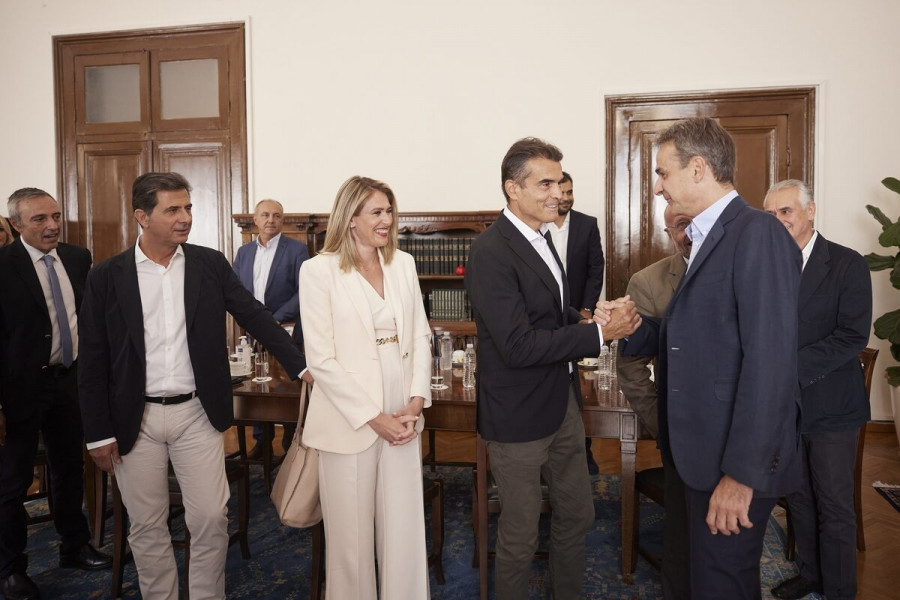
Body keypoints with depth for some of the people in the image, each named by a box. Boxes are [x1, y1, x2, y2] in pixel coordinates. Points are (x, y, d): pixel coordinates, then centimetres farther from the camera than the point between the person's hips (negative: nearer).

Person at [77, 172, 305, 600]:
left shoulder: (210, 264, 0)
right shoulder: (106, 277, -2)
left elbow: (256, 318, 1)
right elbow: (92, 360, 0)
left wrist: (302, 366, -8)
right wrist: (98, 433, -1)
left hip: (197, 414, 0)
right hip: (134, 420, 0)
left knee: (210, 520, 5)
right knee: (146, 525, 13)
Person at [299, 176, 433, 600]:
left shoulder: (402, 263, 8)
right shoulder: (319, 270, -7)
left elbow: (420, 336, 8)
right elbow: (321, 359, -11)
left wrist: (416, 402, -4)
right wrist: (374, 418, -12)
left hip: (402, 417, 4)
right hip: (349, 422, -4)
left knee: (406, 532, 10)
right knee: (351, 535, 10)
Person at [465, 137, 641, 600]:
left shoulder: (540, 238, 8)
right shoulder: (491, 253, -21)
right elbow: (518, 346, -26)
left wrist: (587, 320, -3)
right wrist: (599, 333, -22)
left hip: (563, 404, 9)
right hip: (520, 417, -9)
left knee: (577, 515, 22)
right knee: (520, 536, 9)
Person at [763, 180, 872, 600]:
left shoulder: (848, 265, -10)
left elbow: (854, 336, -17)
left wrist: (792, 367, -23)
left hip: (830, 406, -5)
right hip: (784, 404, 5)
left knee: (834, 505, 7)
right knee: (797, 497, 18)